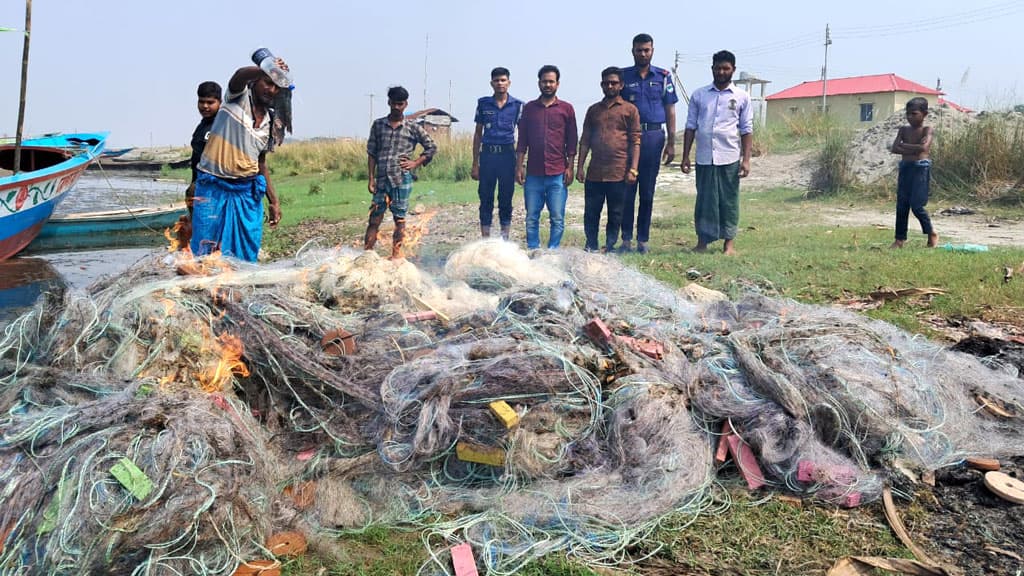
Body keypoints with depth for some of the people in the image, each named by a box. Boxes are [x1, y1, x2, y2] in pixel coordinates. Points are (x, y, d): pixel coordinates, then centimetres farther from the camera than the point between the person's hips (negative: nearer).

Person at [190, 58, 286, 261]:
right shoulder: (239, 96, 0)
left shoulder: (269, 121, 14)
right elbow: (239, 75, -24)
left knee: (247, 256, 5)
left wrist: (273, 200, 18)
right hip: (214, 189, -5)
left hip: (247, 193, 5)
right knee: (206, 252, -3)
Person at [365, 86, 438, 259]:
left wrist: (416, 163, 0)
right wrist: (371, 178, 3)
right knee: (374, 217, 1)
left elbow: (432, 148, 11)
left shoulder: (413, 128, 4)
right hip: (381, 179, 2)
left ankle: (396, 253, 9)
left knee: (399, 218, 3)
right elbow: (371, 153, 9)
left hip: (402, 179, -2)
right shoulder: (378, 125, 9)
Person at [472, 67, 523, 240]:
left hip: (507, 154, -1)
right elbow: (478, 134, 10)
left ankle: (505, 239, 14)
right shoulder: (483, 103, 7)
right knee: (485, 199, 3)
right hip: (487, 154, 1)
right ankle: (485, 240, 9)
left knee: (506, 200, 5)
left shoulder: (518, 105, 3)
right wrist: (475, 164, 6)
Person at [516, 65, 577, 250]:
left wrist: (570, 168, -1)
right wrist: (519, 167, 3)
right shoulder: (529, 108, 10)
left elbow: (571, 142, 6)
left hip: (558, 174, -1)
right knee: (531, 218, 3)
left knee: (557, 218, -1)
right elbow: (522, 141, 10)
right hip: (533, 173, 2)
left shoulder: (566, 108, 6)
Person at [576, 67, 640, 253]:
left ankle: (610, 248, 14)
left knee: (615, 214, 4)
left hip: (618, 173, -3)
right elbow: (585, 140, 14)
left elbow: (635, 141, 0)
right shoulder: (593, 110, 15)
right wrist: (580, 167, 7)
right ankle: (591, 248, 14)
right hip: (595, 172, 3)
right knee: (591, 213, 5)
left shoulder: (630, 110, 4)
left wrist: (633, 169, -9)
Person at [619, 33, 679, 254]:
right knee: (627, 188, -2)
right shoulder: (623, 76, 7)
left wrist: (671, 143, 3)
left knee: (648, 191, 5)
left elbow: (670, 111, 9)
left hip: (653, 136, 1)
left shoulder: (663, 77, 9)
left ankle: (643, 239, 11)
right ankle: (626, 238, 5)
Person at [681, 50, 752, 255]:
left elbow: (746, 130, 4)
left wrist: (746, 159, -4)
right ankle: (702, 241, 12)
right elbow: (690, 127, 8)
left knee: (729, 201, 3)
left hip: (729, 159, -1)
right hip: (704, 158, 1)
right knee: (704, 199, 4)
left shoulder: (741, 97, 6)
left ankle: (729, 242, 11)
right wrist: (685, 156, 2)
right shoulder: (699, 95, 9)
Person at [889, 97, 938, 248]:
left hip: (920, 168, -5)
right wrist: (914, 149, -13)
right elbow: (894, 148, -3)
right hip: (905, 167, 5)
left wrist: (904, 145, -9)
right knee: (901, 206, 3)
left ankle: (932, 233, 12)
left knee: (917, 205, -9)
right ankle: (900, 239, 8)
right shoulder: (904, 129, 10)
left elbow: (923, 147, -19)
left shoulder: (927, 129, -2)